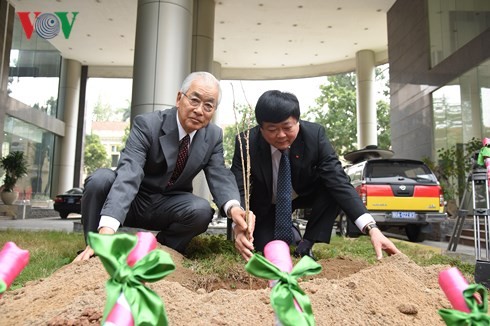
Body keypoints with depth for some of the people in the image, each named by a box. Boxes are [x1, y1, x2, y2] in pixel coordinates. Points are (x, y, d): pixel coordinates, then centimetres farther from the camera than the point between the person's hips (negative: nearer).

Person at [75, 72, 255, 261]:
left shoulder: (214, 136, -6)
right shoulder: (147, 124, -21)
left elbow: (220, 176, -15)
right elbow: (128, 174, -34)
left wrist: (233, 207, -40)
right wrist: (107, 230, -48)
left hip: (168, 206, 3)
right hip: (131, 201, -2)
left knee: (202, 210, -29)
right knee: (100, 179, -31)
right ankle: (96, 251, -10)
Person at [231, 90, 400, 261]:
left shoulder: (314, 134, -28)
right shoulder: (246, 143, -28)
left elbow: (338, 182, -32)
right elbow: (238, 190, -30)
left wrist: (371, 228, -44)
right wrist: (239, 226, -53)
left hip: (305, 194, 1)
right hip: (268, 205, 0)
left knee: (332, 189, -29)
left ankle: (305, 245, -10)